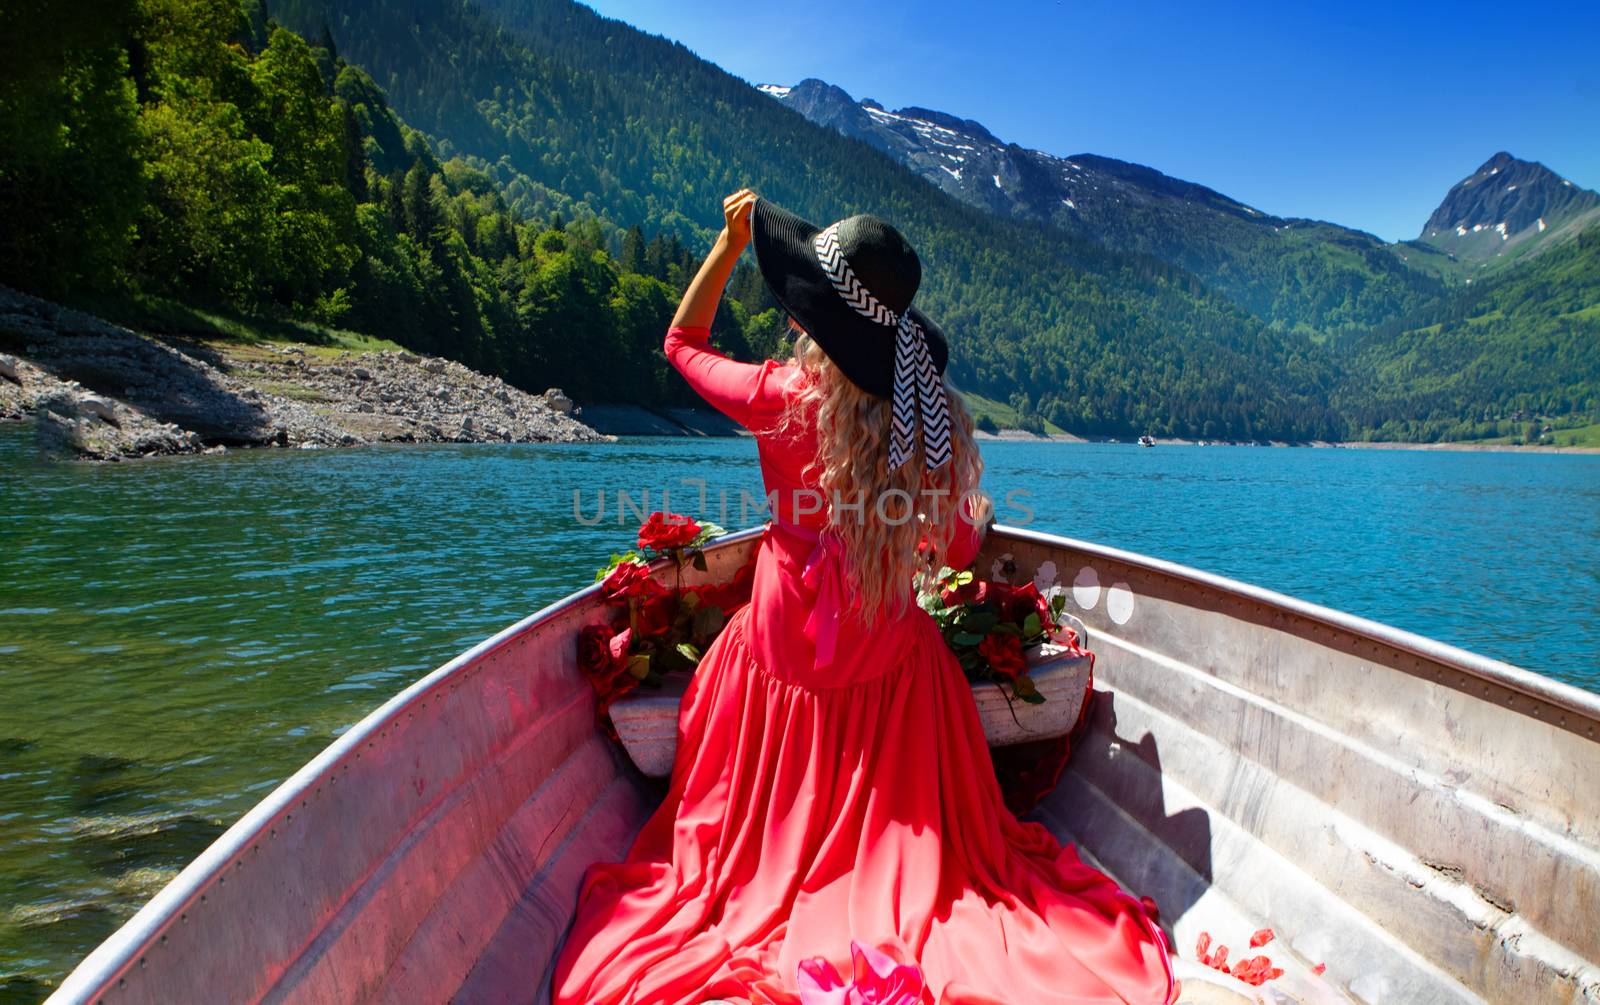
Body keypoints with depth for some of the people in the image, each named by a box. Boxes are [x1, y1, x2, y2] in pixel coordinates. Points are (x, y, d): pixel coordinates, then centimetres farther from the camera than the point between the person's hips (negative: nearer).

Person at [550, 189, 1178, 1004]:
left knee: (781, 833, 21)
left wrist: (729, 243, 9)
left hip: (790, 649, -2)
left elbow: (681, 341, 4)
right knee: (912, 839, 22)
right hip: (897, 659, 3)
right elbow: (958, 548, 1)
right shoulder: (937, 416, -9)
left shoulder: (784, 398, -17)